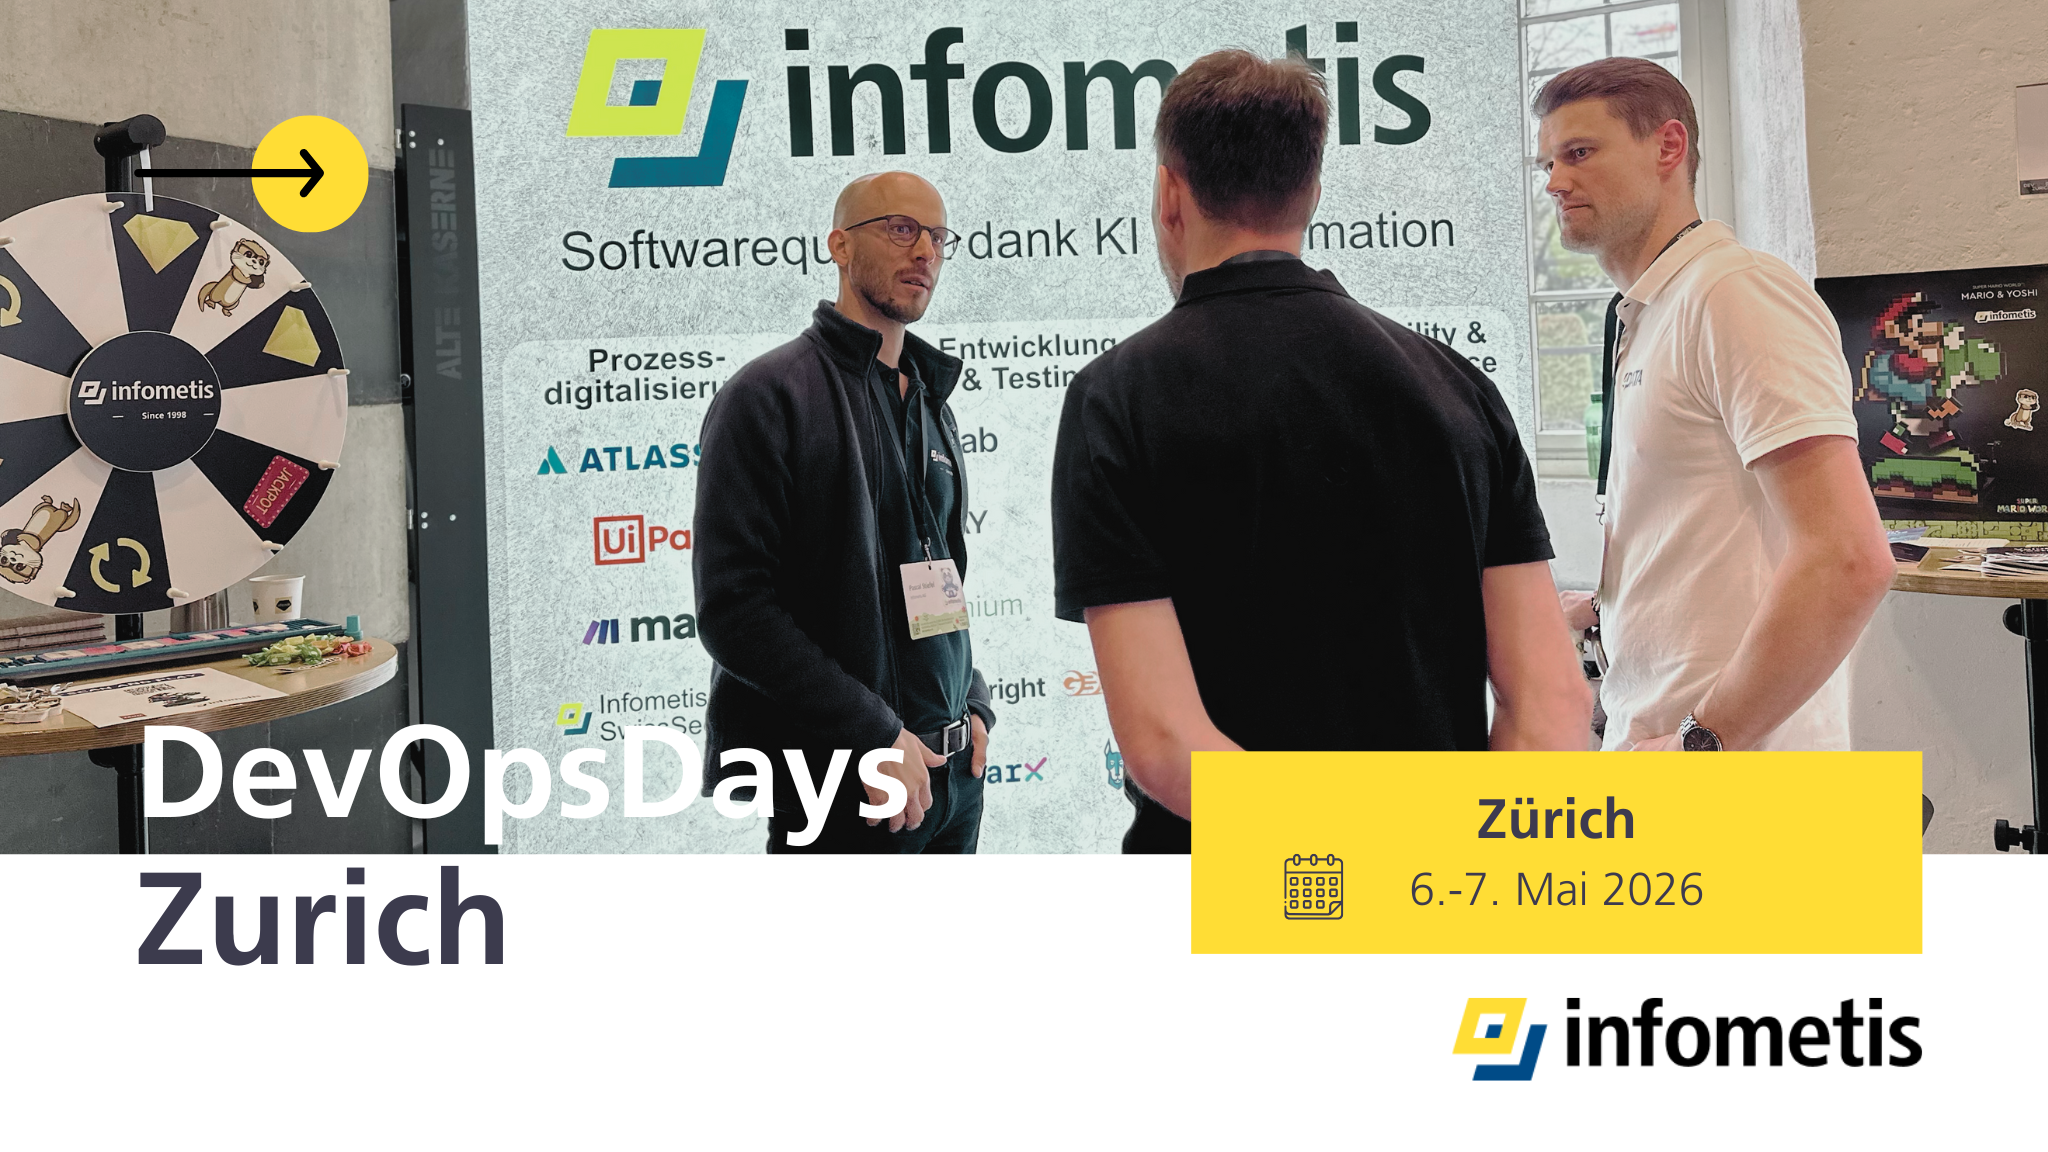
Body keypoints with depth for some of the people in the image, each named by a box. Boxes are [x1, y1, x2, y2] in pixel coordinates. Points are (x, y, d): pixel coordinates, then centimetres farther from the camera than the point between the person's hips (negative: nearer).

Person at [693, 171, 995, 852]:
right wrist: (874, 737, -18)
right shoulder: (770, 394, -8)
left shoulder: (929, 406, 16)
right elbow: (733, 606, -17)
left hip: (954, 772, 7)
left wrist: (972, 707, 7)